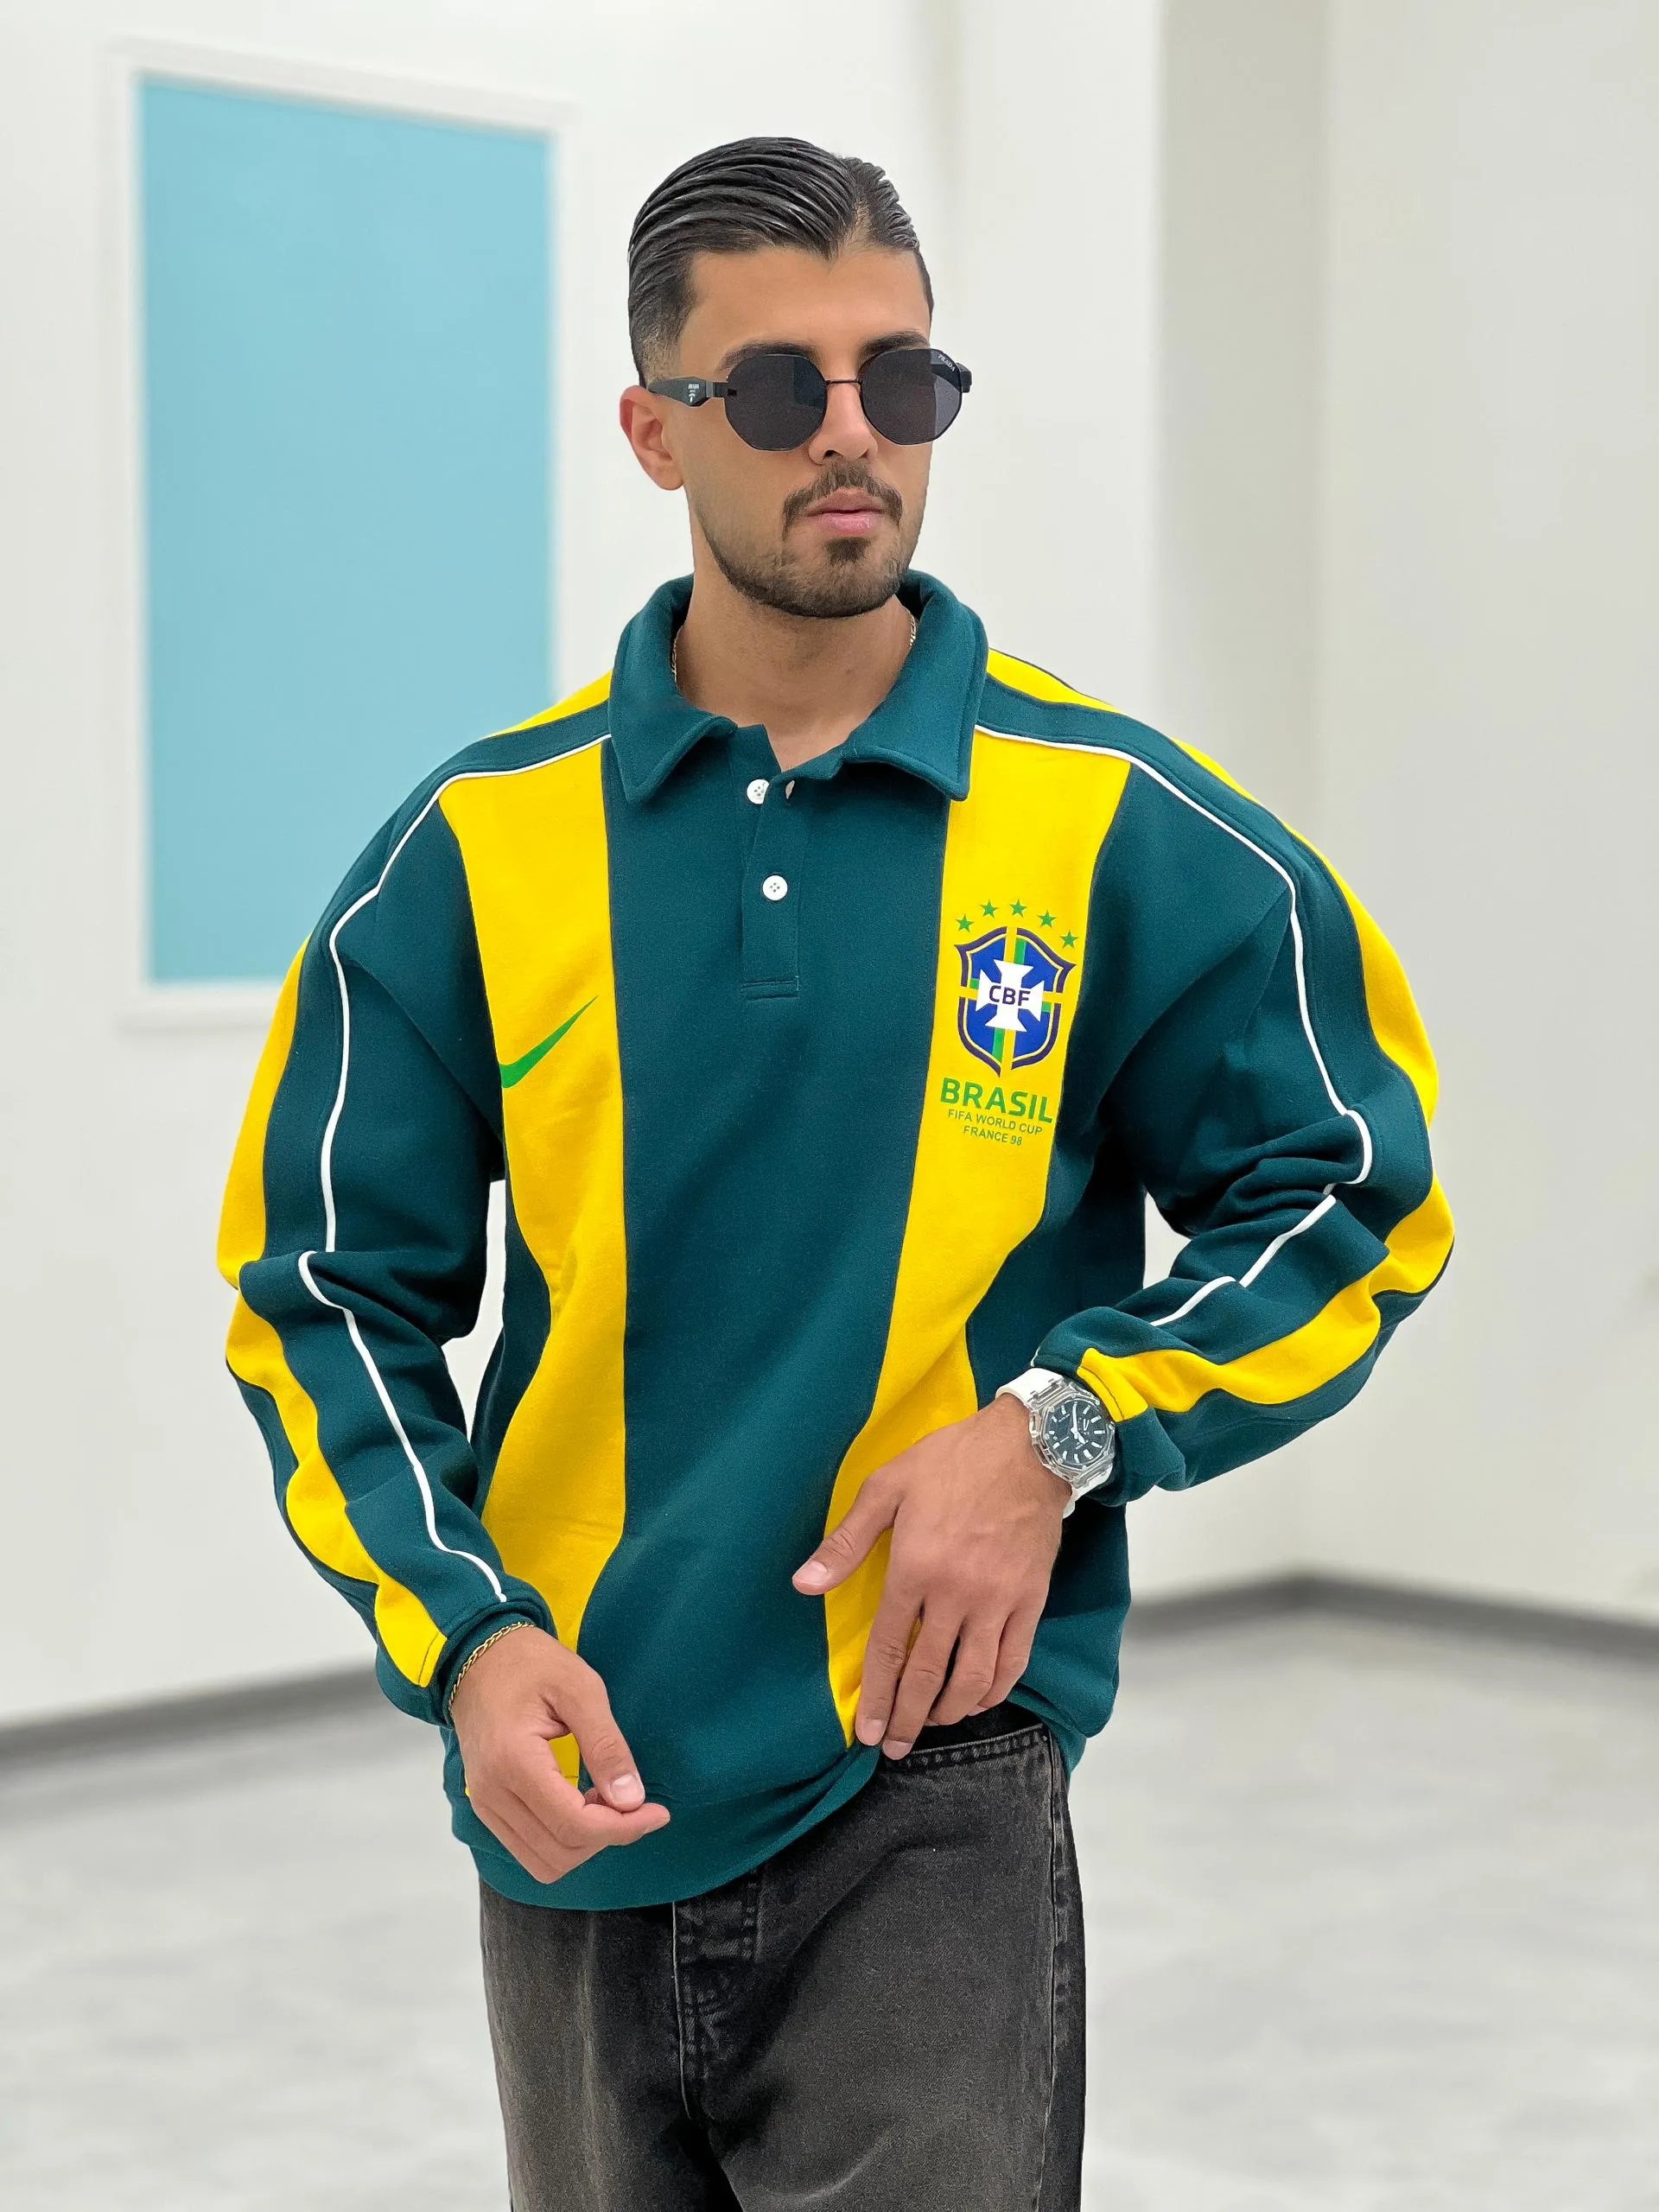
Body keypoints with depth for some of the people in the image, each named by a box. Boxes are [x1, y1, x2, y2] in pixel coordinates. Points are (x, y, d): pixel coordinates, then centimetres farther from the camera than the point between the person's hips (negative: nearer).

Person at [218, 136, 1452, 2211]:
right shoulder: (475, 850, 0)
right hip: (576, 1789, 3)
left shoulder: (1116, 827, -3)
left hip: (928, 1787, -2)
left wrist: (1062, 1430, -11)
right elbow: (325, 1288, 5)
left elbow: (1355, 1198, 3)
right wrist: (462, 1634, -9)